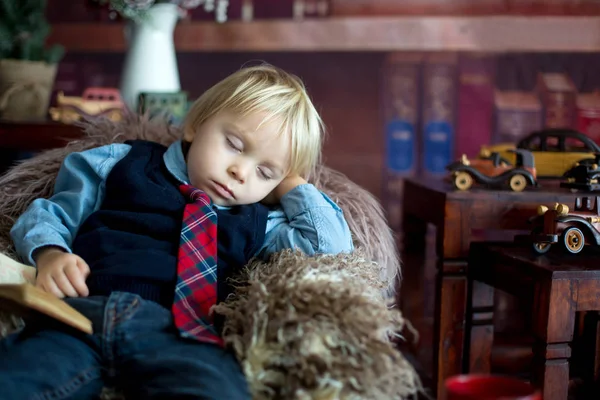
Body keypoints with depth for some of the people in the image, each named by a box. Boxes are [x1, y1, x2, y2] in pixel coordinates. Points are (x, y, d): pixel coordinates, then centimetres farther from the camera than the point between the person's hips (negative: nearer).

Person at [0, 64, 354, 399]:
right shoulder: (122, 164, 24)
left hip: (178, 328, 1)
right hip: (79, 310, 0)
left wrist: (291, 182, 25)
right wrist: (49, 254, 1)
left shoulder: (256, 222, 26)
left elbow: (332, 244, 15)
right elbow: (50, 215, 24)